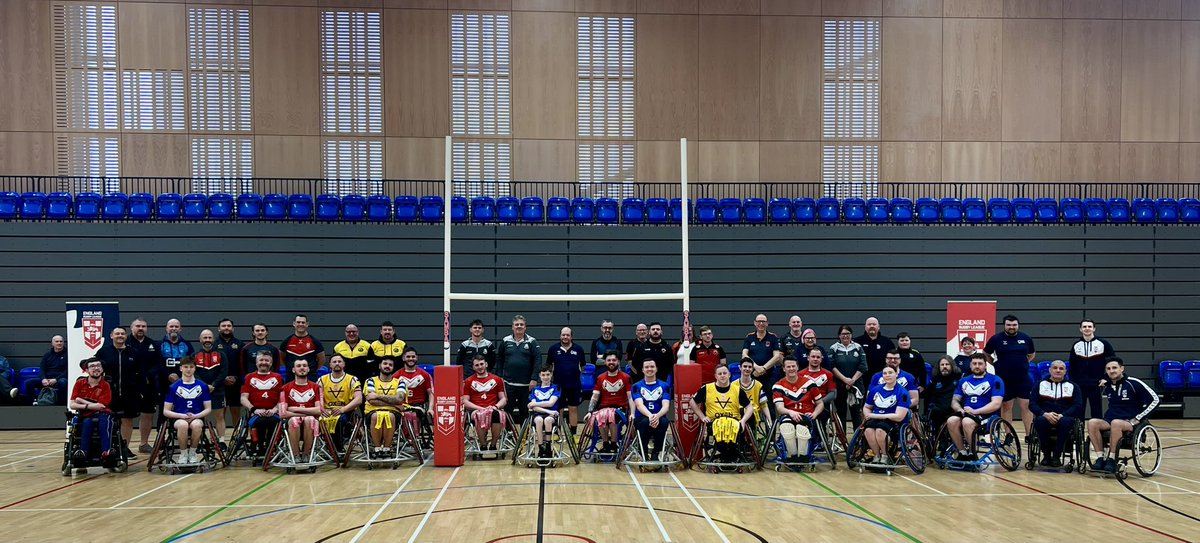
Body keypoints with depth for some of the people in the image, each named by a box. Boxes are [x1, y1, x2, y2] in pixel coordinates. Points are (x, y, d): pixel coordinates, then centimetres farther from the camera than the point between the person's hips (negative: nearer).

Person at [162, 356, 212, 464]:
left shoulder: (202, 386, 7)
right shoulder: (173, 387, 6)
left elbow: (208, 409, 8)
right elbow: (166, 411, 5)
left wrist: (195, 416, -10)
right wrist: (182, 416, -11)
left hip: (197, 418, 0)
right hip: (179, 419, 0)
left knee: (196, 425, -37)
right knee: (183, 425, -37)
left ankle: (192, 453, -11)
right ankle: (183, 454, -13)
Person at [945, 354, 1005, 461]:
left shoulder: (995, 380, 2)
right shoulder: (963, 381, 18)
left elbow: (996, 404, -10)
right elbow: (954, 401, 16)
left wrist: (975, 411, -18)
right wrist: (960, 409, -8)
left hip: (986, 415, -5)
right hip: (966, 413, 5)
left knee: (967, 422, -36)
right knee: (951, 421, -28)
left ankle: (972, 455, -17)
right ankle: (962, 452, -12)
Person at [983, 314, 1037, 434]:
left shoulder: (1026, 338, 4)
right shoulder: (996, 339, -2)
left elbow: (1032, 354, 22)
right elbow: (985, 354, 10)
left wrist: (1023, 364, 11)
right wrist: (997, 365, 4)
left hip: (1023, 379, 1)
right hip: (1004, 380, -1)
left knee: (1026, 406, -1)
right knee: (1006, 407, 6)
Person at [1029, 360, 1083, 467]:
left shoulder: (1073, 386, 15)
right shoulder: (1040, 384, 14)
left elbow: (1078, 406, 0)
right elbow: (1032, 404, 3)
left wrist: (1062, 415, -19)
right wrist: (1045, 414, -18)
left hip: (1064, 417, 0)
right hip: (1045, 417, 0)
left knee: (1066, 422, -37)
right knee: (1040, 421, -36)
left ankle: (1057, 456, -26)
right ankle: (1046, 455, -19)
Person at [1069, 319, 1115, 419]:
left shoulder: (1103, 344, 0)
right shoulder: (1076, 345, 8)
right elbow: (1072, 366, 13)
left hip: (1096, 385, -2)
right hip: (1079, 385, 2)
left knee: (1096, 413, 3)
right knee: (1078, 412, 5)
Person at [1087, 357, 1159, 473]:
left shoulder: (1133, 383, -7)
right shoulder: (1107, 384, 8)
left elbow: (1154, 400, -5)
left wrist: (1137, 419, -8)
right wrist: (1101, 387, 5)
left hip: (1130, 423, -5)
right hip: (1110, 421, 5)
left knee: (1115, 423, -38)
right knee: (1092, 423, -25)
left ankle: (1112, 459, -29)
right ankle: (1100, 457, -25)